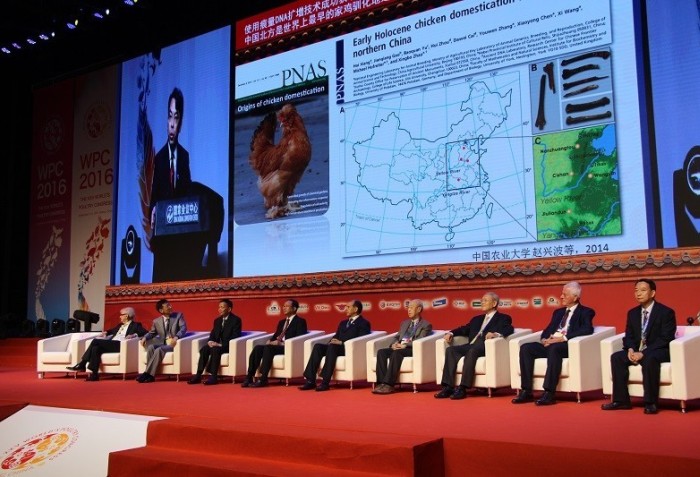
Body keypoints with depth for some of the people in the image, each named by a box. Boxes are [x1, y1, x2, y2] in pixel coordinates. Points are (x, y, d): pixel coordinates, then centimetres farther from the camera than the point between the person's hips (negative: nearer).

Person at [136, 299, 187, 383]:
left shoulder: (178, 315, 5)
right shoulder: (156, 321, 14)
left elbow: (183, 328, -9)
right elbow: (151, 333, 23)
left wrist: (176, 337, -28)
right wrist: (145, 337, -1)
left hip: (174, 343, -4)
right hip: (162, 343, 4)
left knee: (159, 349, -31)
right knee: (151, 347, -27)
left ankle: (147, 373, -29)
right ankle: (150, 375, -30)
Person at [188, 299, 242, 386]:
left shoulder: (236, 320, -7)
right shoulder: (217, 320, 16)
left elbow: (235, 337, -15)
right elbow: (212, 334, 15)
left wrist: (221, 344, -24)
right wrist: (210, 341, -10)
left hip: (229, 346, -6)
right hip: (217, 345, 6)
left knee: (215, 349, -35)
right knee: (204, 349, -23)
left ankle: (213, 376, -35)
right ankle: (198, 375, -27)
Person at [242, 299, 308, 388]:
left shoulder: (300, 321, 3)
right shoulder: (281, 322, 27)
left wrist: (282, 343, -19)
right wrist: (270, 341, -1)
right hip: (276, 346, 7)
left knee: (268, 347, -34)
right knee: (258, 348, -21)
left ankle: (263, 379, -36)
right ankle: (249, 377, -26)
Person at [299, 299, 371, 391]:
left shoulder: (364, 323, 6)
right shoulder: (343, 323, 30)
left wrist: (342, 343, -17)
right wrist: (333, 341, -2)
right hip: (336, 347, 7)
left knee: (332, 346, -36)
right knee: (318, 346, -22)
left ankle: (325, 382, -41)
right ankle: (311, 381, -30)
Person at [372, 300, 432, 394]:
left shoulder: (426, 325, 7)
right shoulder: (404, 323, 28)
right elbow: (396, 337, 24)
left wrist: (405, 345, -19)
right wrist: (394, 344, -1)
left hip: (412, 349, -6)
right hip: (398, 348, 6)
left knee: (396, 353, -37)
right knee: (381, 352, -23)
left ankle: (388, 384, -39)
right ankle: (381, 383, -29)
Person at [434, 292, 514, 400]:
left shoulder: (503, 318, 14)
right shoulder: (477, 319, 33)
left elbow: (509, 329, -6)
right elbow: (464, 329, 25)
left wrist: (496, 334, -27)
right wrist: (451, 333, 4)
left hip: (486, 346, -6)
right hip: (471, 345, 6)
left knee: (472, 351, -37)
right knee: (450, 350, -20)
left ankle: (462, 388, -40)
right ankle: (448, 387, -28)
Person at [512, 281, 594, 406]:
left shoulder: (585, 312, 5)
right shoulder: (558, 312, 26)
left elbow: (588, 329, -14)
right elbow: (548, 329, 22)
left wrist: (563, 338, -22)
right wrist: (544, 339, -4)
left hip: (568, 346, -6)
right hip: (549, 344, 7)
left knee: (553, 348, -39)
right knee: (525, 348, -18)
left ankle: (549, 393, -39)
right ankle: (526, 391, -20)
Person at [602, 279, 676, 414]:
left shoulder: (666, 312, -8)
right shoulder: (632, 313, 11)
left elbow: (665, 339, -16)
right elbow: (628, 336, 11)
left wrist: (643, 353, -25)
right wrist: (631, 349, -13)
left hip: (659, 351, -6)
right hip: (637, 351, 6)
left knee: (649, 359, -38)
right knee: (616, 357, -19)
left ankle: (651, 403, -29)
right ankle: (621, 400, -15)